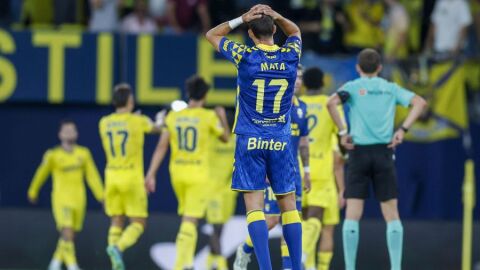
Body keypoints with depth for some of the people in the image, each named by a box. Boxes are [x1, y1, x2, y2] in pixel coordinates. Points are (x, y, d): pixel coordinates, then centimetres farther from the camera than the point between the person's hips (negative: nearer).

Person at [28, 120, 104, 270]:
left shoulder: (83, 153, 4)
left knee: (71, 235, 11)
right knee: (67, 233, -18)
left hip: (78, 199, 4)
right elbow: (41, 174, 9)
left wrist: (101, 196, -5)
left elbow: (92, 176, 3)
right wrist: (33, 193, 21)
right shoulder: (53, 155, -4)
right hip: (61, 199, -4)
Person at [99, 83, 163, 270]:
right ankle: (118, 247, -26)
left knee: (116, 222, 11)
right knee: (138, 223, 1)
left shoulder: (104, 123, 4)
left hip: (112, 177, 4)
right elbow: (156, 128, 16)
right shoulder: (138, 121, -6)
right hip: (132, 178, -4)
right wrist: (160, 120, 40)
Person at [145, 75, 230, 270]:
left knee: (187, 217, 21)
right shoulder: (209, 117, -6)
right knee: (190, 222, -6)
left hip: (177, 172, 4)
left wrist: (151, 174, 1)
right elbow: (225, 137, 11)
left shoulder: (173, 117, 3)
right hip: (198, 174, -4)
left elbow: (161, 147, 0)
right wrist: (223, 117, 28)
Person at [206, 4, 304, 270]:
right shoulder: (290, 56, -1)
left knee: (254, 204, -6)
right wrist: (277, 17, 5)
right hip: (281, 141, 3)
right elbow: (295, 31, 23)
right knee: (288, 204, 10)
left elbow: (211, 35, 8)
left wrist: (241, 19, 1)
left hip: (250, 140, -3)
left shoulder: (245, 56, -8)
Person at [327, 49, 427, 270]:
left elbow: (331, 103, -17)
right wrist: (403, 130, -1)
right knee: (391, 214, 6)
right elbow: (419, 103, 1)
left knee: (353, 215, -1)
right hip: (384, 152, 1)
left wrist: (343, 131, -8)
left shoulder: (352, 87, 3)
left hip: (359, 152, -1)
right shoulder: (390, 88, 11)